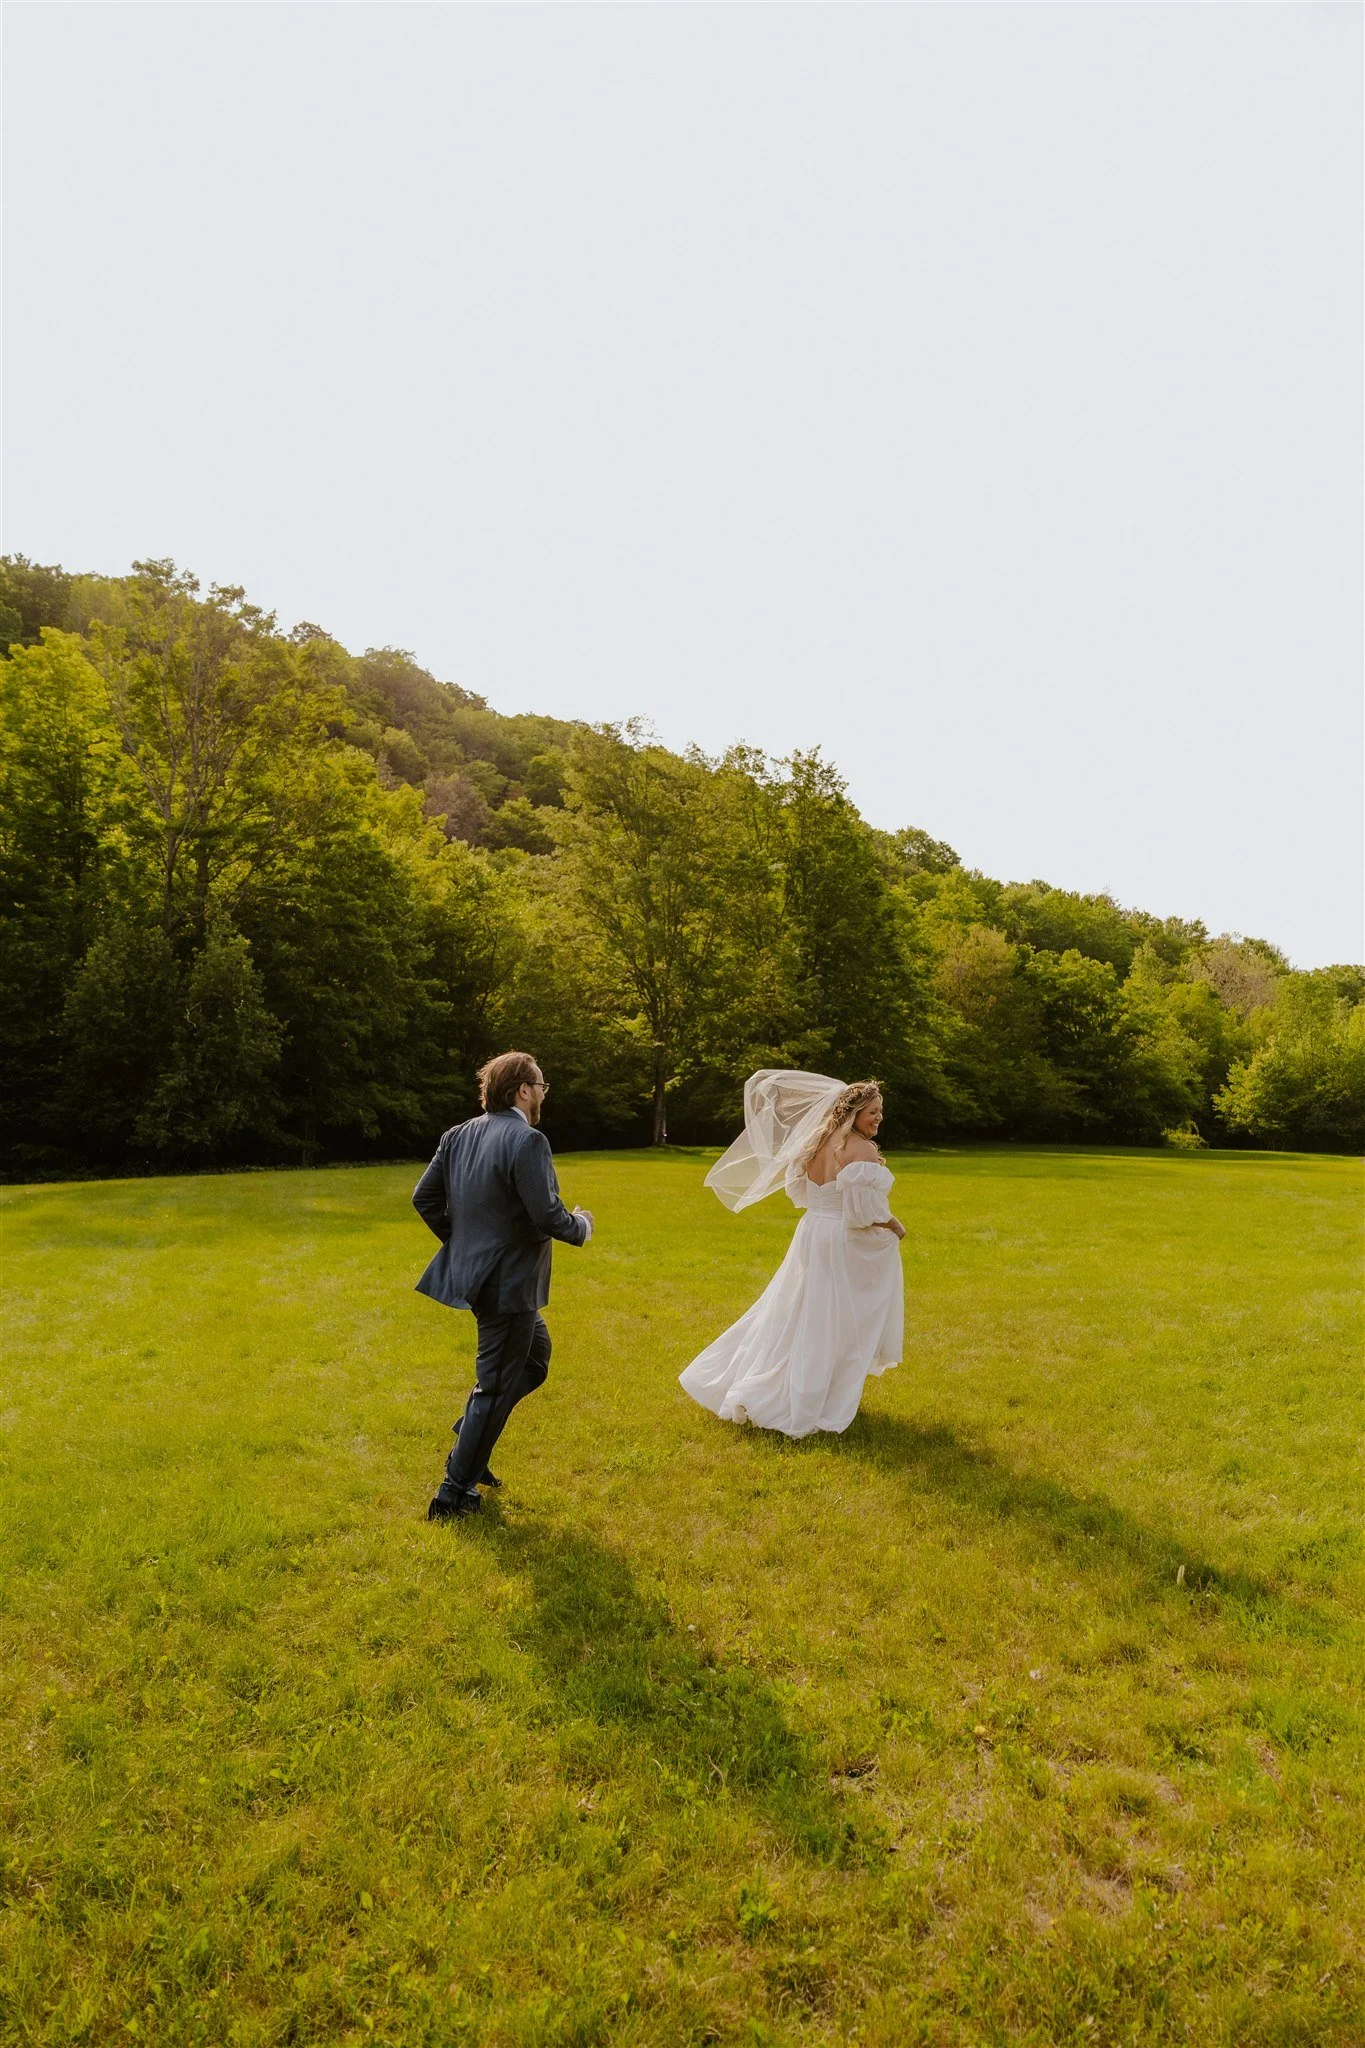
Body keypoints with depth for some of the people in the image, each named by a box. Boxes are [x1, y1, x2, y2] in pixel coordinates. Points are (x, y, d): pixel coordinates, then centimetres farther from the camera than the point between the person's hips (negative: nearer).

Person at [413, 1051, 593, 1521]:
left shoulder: (458, 1135, 5)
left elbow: (424, 1198, 8)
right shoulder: (527, 1140, -20)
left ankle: (469, 1445, 27)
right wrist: (582, 1225, -4)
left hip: (472, 1270, 9)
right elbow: (546, 1215, -24)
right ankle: (454, 1494, 15)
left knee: (535, 1356, 25)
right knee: (496, 1387, 5)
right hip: (509, 1283, -9)